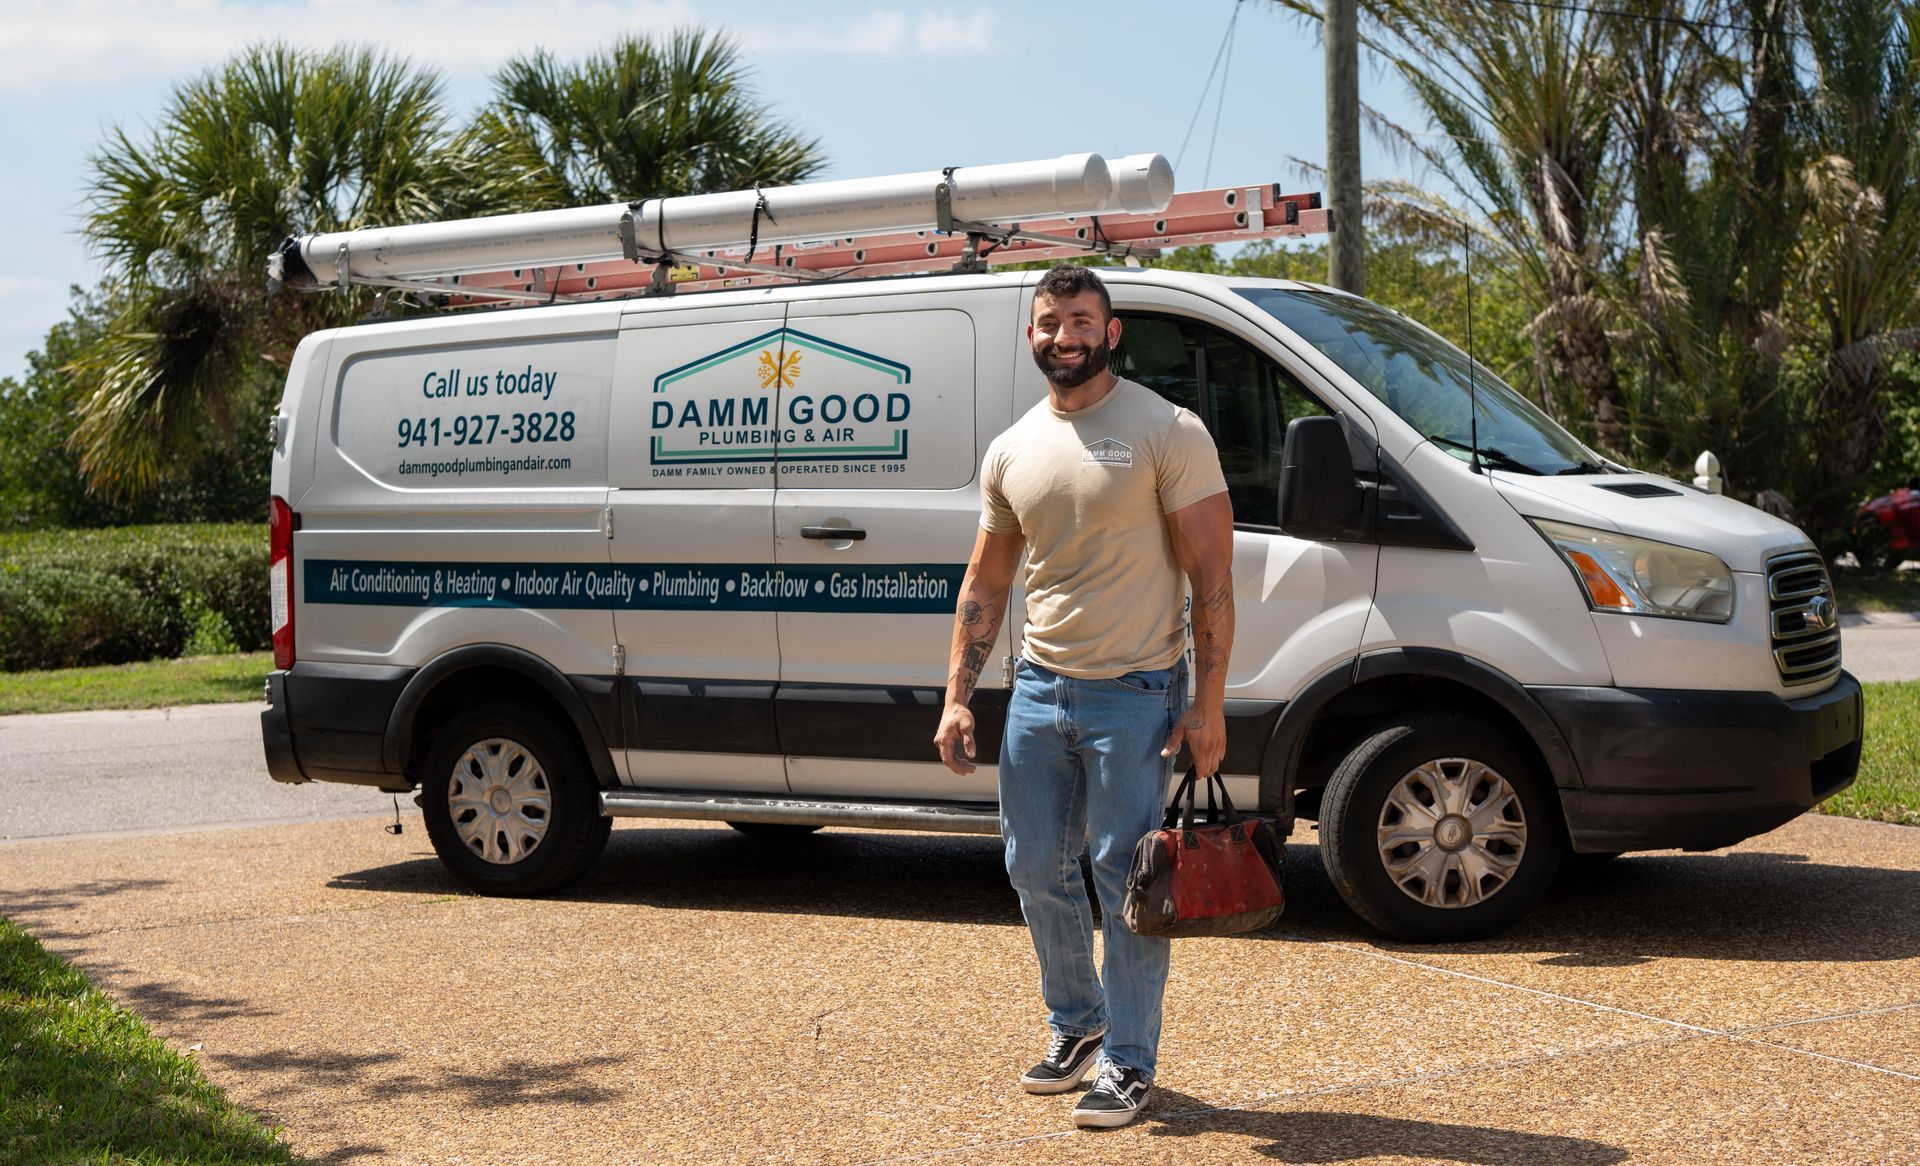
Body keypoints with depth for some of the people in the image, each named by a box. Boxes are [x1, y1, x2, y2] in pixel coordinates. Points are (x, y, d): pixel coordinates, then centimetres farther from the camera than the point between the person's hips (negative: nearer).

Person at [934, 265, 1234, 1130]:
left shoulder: (1168, 433, -8)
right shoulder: (1011, 452, 9)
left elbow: (1212, 578, -9)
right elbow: (985, 584, 16)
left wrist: (1207, 703, -15)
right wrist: (957, 697, 8)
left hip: (1134, 693, -6)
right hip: (1038, 688, 6)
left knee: (1126, 881, -1)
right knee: (1034, 868, 13)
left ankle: (1127, 1063, 12)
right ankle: (1075, 1022, 34)